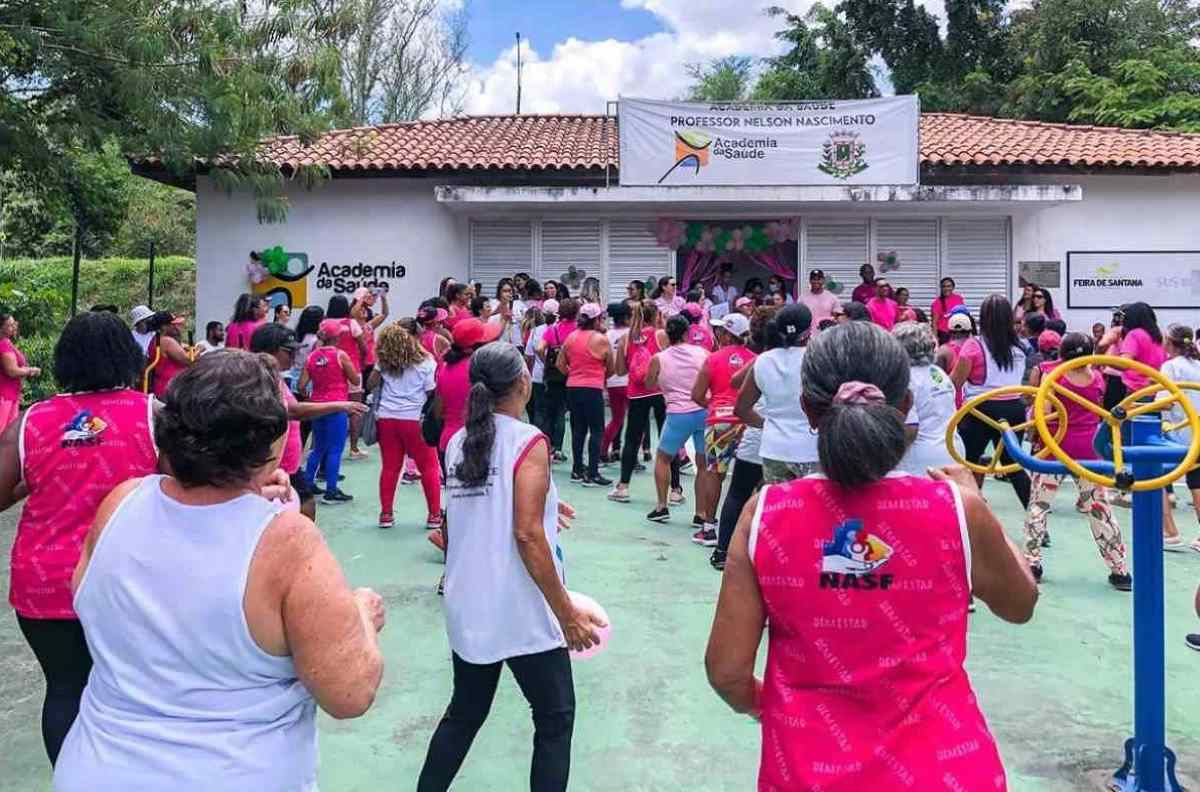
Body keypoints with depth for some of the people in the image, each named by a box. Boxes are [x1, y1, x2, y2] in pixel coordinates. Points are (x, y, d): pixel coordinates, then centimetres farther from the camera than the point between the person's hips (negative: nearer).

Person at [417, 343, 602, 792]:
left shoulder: (458, 442, 6)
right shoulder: (528, 441, -14)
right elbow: (527, 535, -21)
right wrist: (567, 613, -16)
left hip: (468, 609, 7)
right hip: (523, 614, -6)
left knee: (465, 712, 22)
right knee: (556, 718, 11)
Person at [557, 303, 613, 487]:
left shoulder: (571, 337, 7)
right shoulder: (601, 339, -8)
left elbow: (560, 364, 9)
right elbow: (611, 368, -1)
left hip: (572, 387, 6)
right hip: (592, 389, -6)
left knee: (578, 429, 14)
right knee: (596, 430, 0)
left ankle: (577, 470, 19)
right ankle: (592, 474, -4)